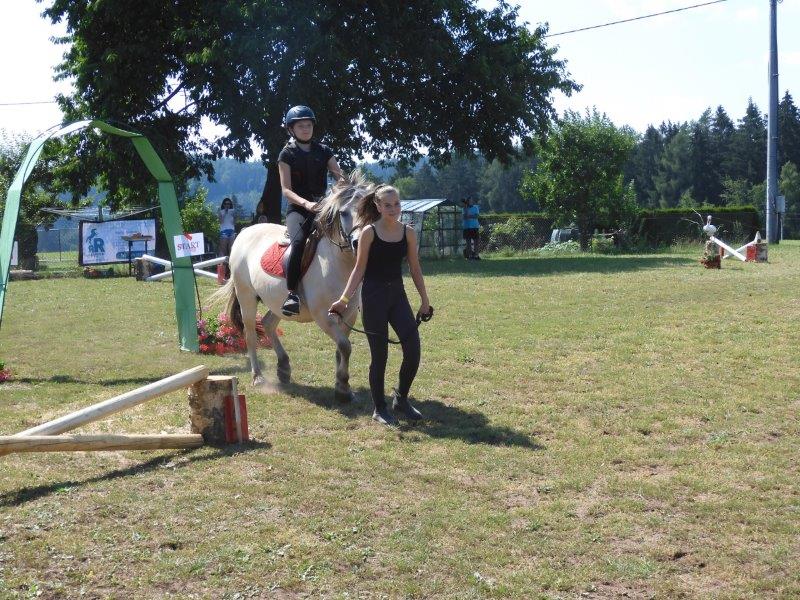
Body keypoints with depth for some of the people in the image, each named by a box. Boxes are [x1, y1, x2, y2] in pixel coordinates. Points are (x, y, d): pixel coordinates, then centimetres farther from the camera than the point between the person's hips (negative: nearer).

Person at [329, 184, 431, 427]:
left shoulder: (408, 232, 4)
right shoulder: (369, 232, -7)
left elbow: (415, 269, 10)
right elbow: (359, 269, -5)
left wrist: (425, 301, 11)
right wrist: (344, 299, -13)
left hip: (398, 295, 4)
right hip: (374, 296, -4)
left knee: (413, 350, -4)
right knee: (379, 355, 1)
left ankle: (401, 398, 19)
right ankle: (380, 409, 16)